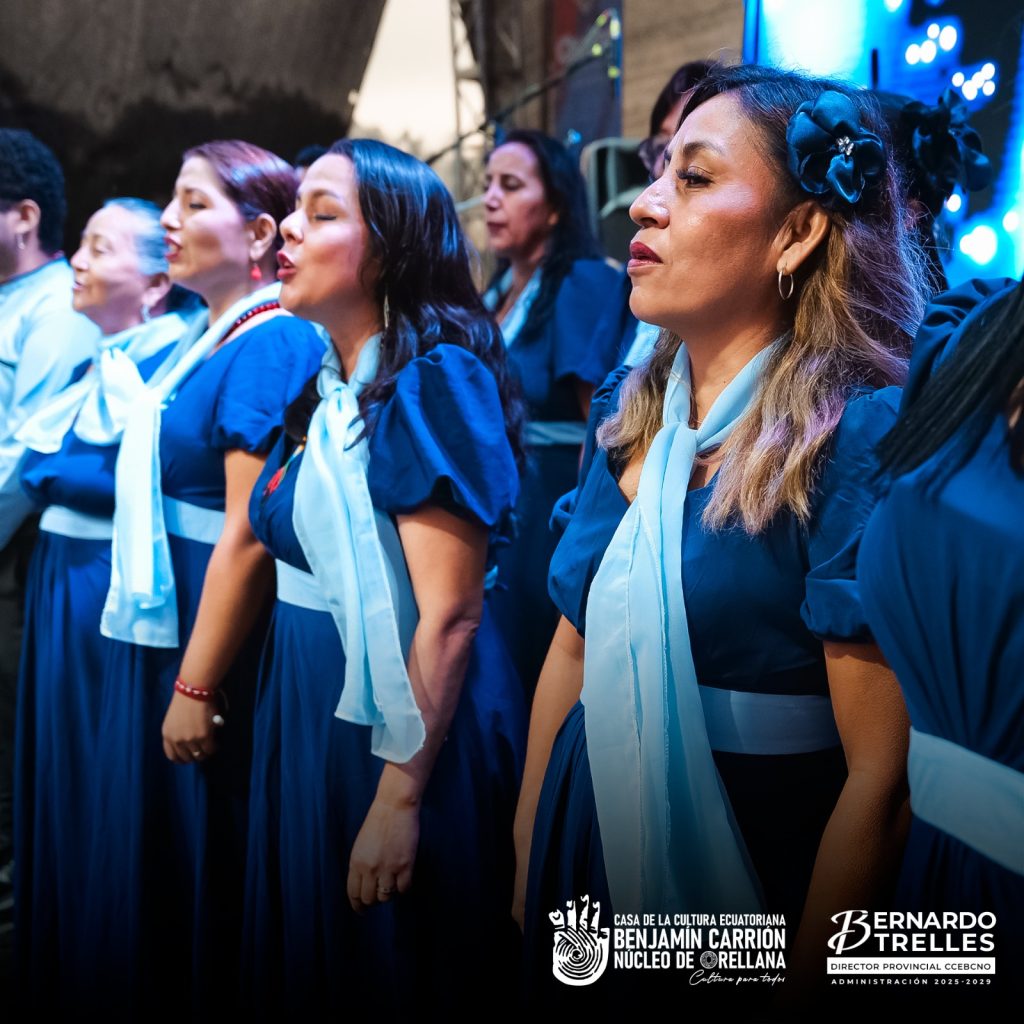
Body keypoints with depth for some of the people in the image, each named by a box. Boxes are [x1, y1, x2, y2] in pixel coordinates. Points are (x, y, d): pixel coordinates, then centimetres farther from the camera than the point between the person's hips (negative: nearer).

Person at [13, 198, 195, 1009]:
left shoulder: (168, 363, -12)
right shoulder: (97, 360, 14)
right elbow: (34, 464, 14)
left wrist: (47, 471, -10)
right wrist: (45, 470, -4)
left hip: (111, 585, -8)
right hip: (60, 575, 9)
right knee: (55, 759, 15)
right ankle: (57, 952, 30)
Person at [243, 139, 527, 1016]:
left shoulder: (433, 380, -17)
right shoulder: (327, 386, 8)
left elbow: (449, 615, -21)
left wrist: (400, 795, -21)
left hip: (404, 721, -8)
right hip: (311, 706, 8)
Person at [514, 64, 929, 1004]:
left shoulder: (858, 434, -20)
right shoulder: (629, 409, 2)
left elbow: (882, 775, -20)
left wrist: (802, 984, -16)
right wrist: (526, 850, 12)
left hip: (755, 858, -6)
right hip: (588, 842, 6)